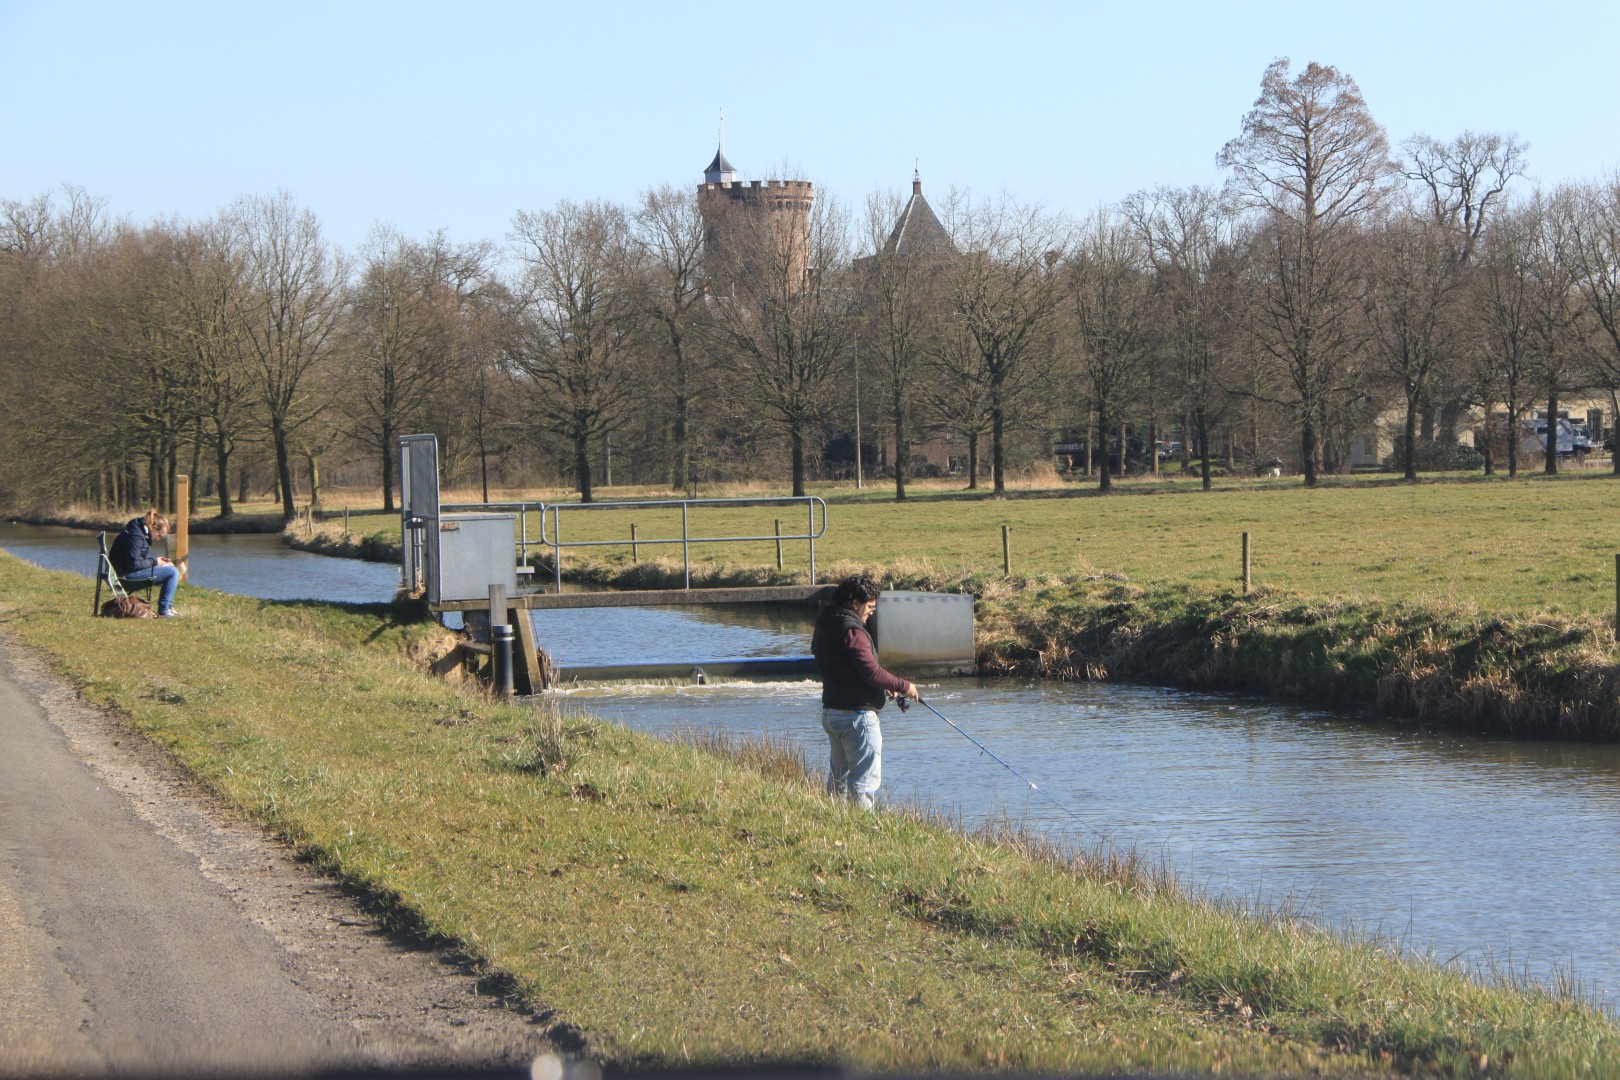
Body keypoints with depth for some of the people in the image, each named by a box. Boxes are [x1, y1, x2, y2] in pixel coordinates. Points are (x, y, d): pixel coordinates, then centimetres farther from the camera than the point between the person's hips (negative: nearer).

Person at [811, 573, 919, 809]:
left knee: (838, 776, 18)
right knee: (866, 777, -7)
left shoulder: (825, 626, 12)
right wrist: (904, 686, -11)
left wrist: (883, 688, 12)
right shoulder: (851, 631, -18)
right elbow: (871, 672, -23)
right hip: (856, 714, -10)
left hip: (831, 710, 10)